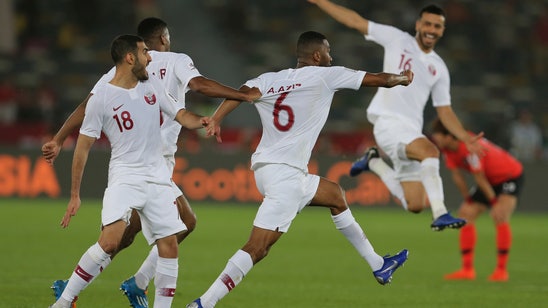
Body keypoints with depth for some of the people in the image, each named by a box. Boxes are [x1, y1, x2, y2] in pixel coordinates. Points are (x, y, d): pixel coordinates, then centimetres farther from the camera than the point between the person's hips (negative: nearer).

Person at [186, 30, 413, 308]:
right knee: (257, 248, -14)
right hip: (285, 173, -9)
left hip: (265, 169, 9)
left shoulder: (269, 80, 11)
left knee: (335, 195, 26)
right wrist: (402, 78, 25)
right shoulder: (324, 76, -2)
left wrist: (215, 119, -20)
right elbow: (378, 79, 7)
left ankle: (378, 266, 34)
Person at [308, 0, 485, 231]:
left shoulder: (439, 68, 14)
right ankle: (440, 214, -35)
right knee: (430, 151, -34)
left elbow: (444, 111, 16)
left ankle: (374, 162, 22)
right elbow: (356, 22, 3)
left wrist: (465, 138, 2)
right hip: (388, 123, -6)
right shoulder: (397, 40, 3)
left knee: (415, 205, 1)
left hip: (412, 131, 6)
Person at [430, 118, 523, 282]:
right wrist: (468, 200, -2)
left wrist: (494, 202, -21)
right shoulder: (448, 150, -9)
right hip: (490, 180, 9)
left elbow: (480, 179, -27)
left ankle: (501, 270, -21)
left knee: (500, 216, -27)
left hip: (510, 175, -9)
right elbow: (457, 176, -2)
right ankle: (467, 270, 6)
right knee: (465, 214, 3)